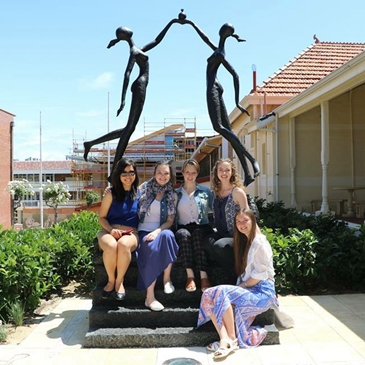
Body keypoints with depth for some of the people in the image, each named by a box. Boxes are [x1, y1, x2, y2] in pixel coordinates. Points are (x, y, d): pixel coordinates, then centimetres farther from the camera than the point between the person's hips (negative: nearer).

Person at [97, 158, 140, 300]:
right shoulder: (111, 193, 4)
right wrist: (111, 229, -13)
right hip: (109, 231, 0)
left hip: (131, 233, 0)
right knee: (111, 246, -36)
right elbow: (102, 217, 4)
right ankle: (111, 280, -9)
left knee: (123, 245, -37)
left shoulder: (139, 193, 8)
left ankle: (120, 281, -13)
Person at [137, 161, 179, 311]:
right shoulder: (144, 188, 5)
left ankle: (167, 278, -18)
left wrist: (157, 231, -15)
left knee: (168, 235, -35)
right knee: (152, 249, -34)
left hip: (161, 230, 1)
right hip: (143, 231, -1)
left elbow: (170, 221, 3)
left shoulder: (172, 195, 8)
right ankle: (150, 297, -32)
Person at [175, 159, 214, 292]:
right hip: (183, 228, 0)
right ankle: (190, 276, -38)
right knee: (184, 234, -35)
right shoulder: (176, 193, 15)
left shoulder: (205, 191, 15)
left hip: (202, 228, 0)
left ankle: (204, 276, -39)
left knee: (197, 234, -35)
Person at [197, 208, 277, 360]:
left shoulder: (259, 241, -9)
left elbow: (261, 274, -15)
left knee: (222, 293, -28)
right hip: (248, 290, 8)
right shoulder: (244, 241, 18)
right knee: (208, 295, -16)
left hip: (262, 292, -8)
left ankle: (232, 338, -18)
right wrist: (239, 288, 1)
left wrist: (241, 286, -10)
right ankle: (225, 340, -29)